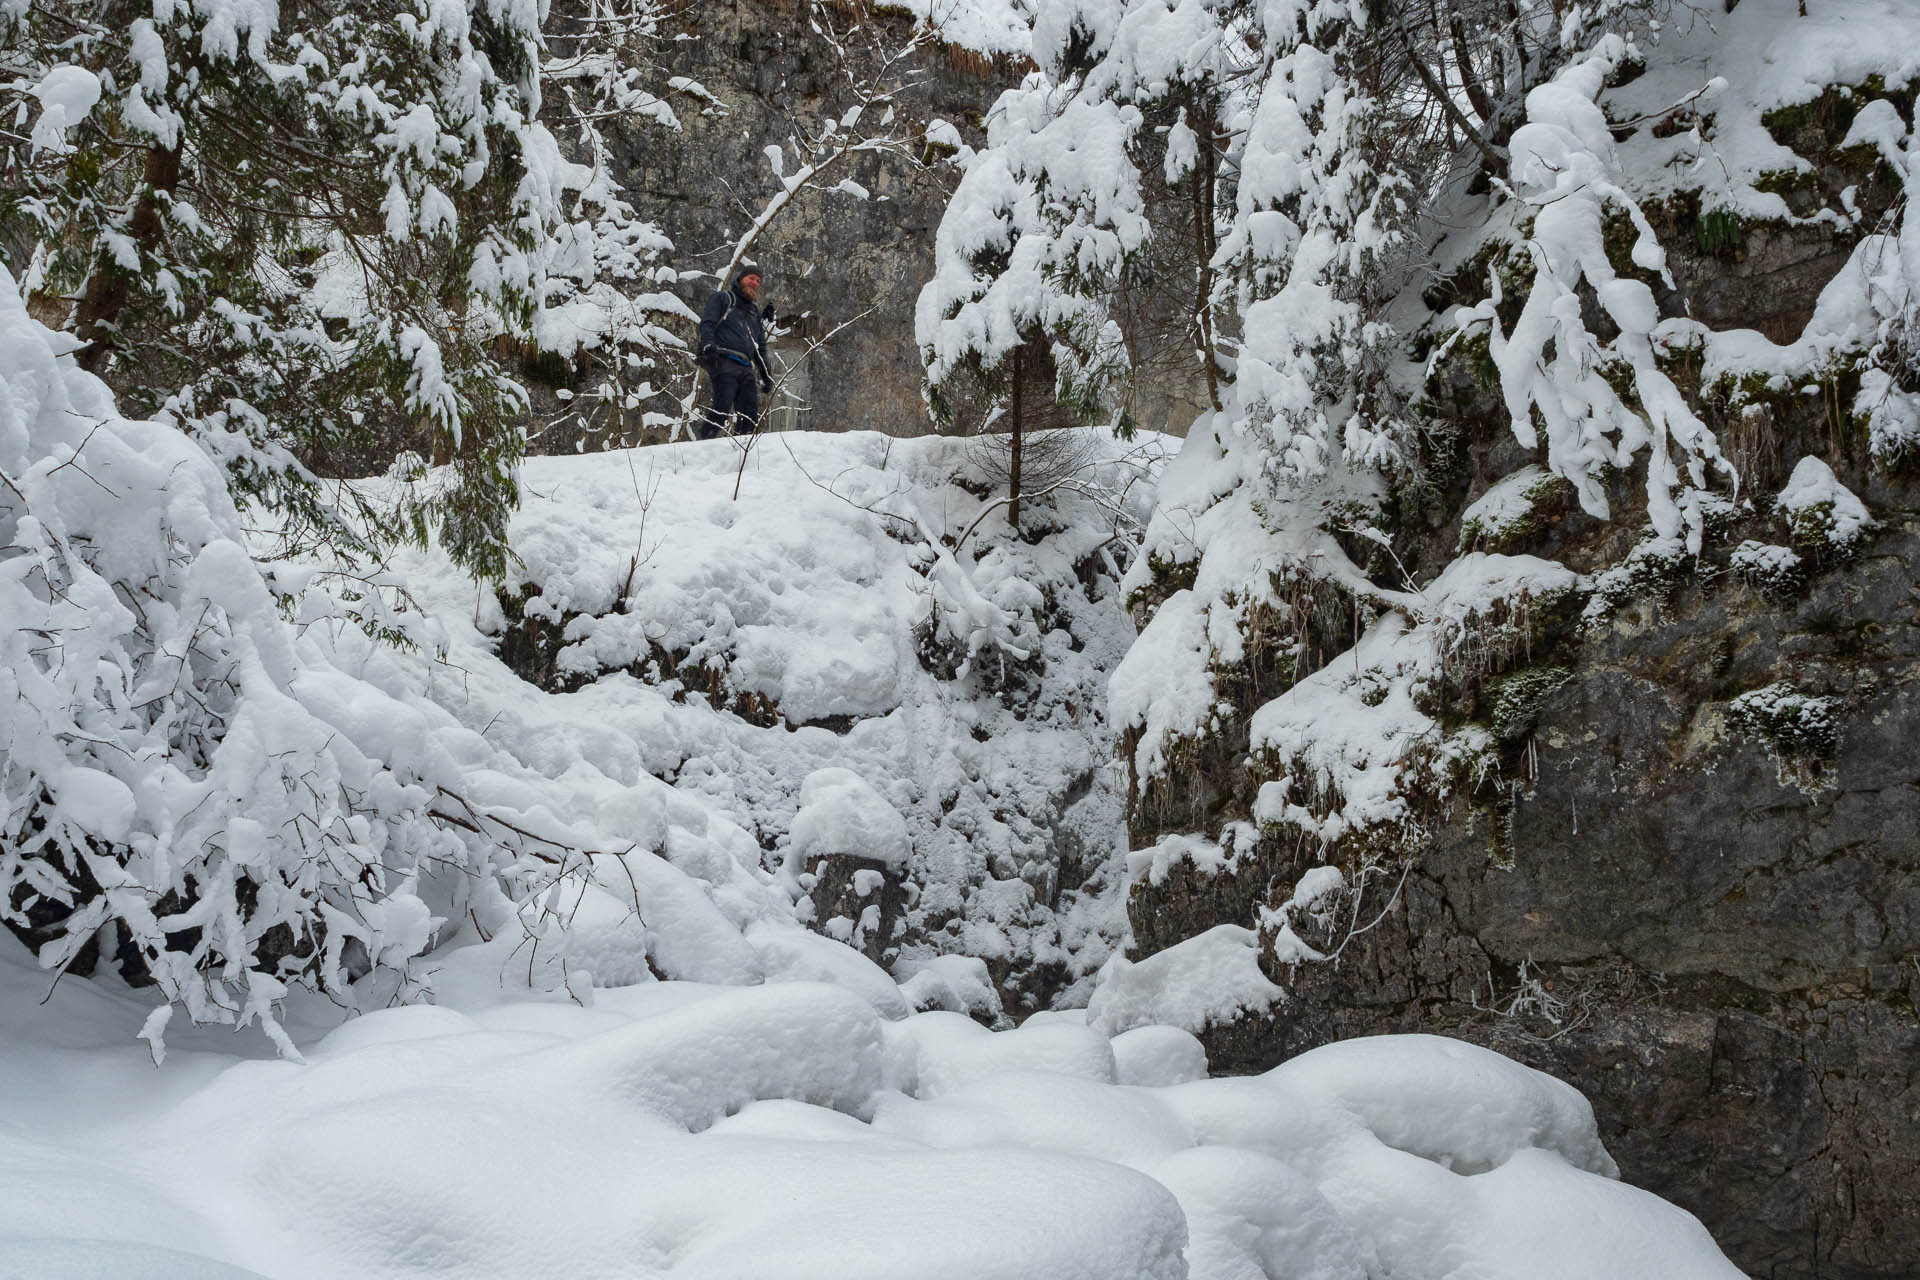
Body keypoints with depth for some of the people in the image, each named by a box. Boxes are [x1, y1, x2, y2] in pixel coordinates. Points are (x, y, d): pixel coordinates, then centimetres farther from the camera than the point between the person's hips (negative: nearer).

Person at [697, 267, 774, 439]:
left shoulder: (754, 312, 31)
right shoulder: (722, 299, 12)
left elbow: (761, 347, 32)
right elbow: (707, 323, -2)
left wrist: (765, 374, 24)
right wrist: (708, 345, -21)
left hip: (746, 367, 7)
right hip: (724, 362, -7)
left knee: (751, 415, -4)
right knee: (723, 406, -22)